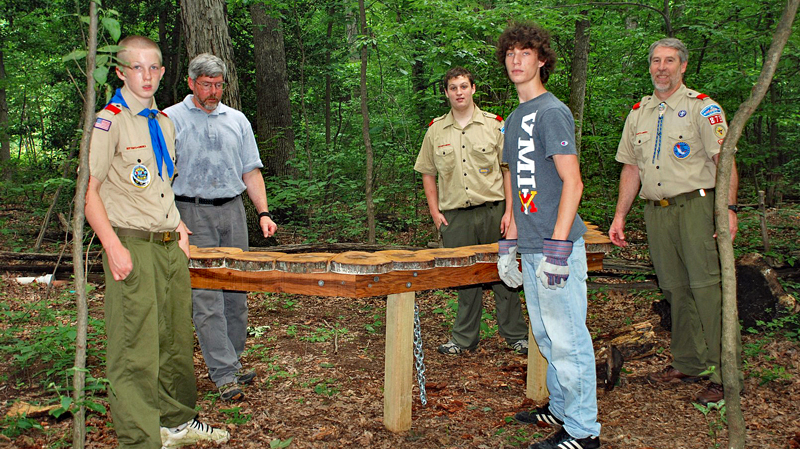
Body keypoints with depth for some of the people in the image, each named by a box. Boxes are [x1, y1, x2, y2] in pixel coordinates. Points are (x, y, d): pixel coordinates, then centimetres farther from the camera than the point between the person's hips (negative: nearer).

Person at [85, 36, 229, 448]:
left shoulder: (164, 123, 16)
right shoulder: (110, 121, -7)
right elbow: (90, 193, -11)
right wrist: (114, 248, -19)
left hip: (171, 247, 7)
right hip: (133, 248, -7)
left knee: (177, 340, 14)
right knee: (136, 350, -5)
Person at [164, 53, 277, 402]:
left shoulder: (236, 120, 14)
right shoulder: (171, 119, 3)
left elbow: (251, 171, 14)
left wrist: (263, 212, 2)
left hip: (232, 209, 4)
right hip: (193, 212, -4)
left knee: (237, 293, 6)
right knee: (206, 297, -8)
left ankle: (232, 360, 19)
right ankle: (224, 374, -6)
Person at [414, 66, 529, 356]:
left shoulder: (494, 125, 3)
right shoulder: (436, 130, 7)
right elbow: (428, 173, 12)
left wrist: (509, 210, -4)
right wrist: (435, 212, 4)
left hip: (493, 210, -1)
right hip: (455, 216, 1)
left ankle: (516, 335, 17)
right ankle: (464, 339, 19)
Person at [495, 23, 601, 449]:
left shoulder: (552, 112, -10)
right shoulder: (513, 119, 17)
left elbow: (572, 183, -15)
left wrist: (556, 248, -20)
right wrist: (509, 242, 18)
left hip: (556, 246, -9)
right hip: (530, 248, 9)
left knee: (567, 338, -3)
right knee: (544, 334, 17)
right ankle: (561, 408, 31)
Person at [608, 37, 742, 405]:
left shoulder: (702, 108, 0)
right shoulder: (638, 113, 16)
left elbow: (724, 161, -7)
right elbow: (631, 168, 18)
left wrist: (729, 208, -18)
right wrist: (619, 216, 13)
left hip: (696, 206, -5)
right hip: (655, 211, 5)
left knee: (707, 287, -10)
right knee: (674, 289, 10)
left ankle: (722, 374, -5)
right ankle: (687, 363, 21)